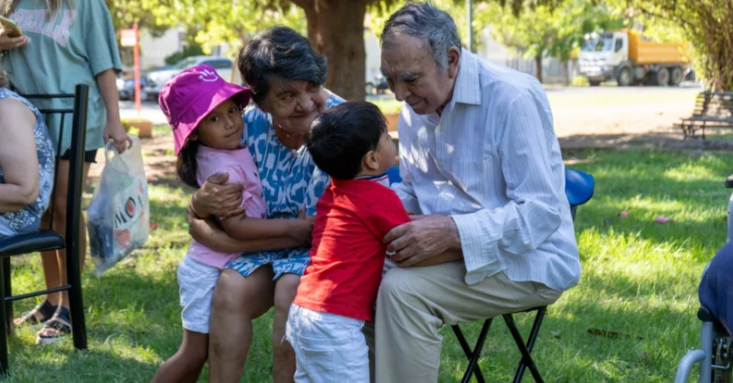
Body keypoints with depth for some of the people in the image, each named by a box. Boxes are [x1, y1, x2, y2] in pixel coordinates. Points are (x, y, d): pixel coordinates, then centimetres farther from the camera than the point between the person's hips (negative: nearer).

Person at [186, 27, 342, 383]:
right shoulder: (251, 126, -7)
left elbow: (319, 227, -21)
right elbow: (196, 220, 1)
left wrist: (226, 241, -23)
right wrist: (201, 204, -26)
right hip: (265, 247, 4)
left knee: (291, 292, -33)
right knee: (231, 288, -26)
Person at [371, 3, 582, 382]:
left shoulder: (513, 99, -21)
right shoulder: (414, 107, 4)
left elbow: (542, 212, -25)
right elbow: (411, 191, 16)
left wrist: (452, 232, -35)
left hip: (523, 261, -8)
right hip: (456, 253, 8)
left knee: (402, 291, -27)